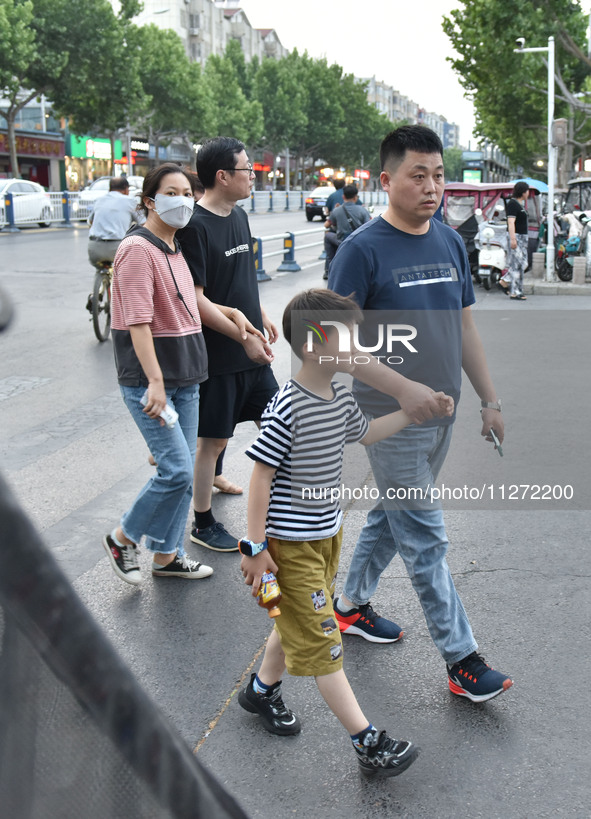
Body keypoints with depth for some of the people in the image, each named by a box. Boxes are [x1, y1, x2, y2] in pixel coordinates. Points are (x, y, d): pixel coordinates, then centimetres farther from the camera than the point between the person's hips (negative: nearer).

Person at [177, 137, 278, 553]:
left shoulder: (239, 216, 9)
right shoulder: (196, 226, -18)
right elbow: (195, 299, -20)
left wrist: (261, 316, 15)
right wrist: (243, 337, -19)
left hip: (251, 350, 8)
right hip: (217, 355, -8)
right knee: (213, 440, 3)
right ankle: (204, 524, 18)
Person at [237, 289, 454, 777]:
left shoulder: (341, 397, 1)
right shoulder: (287, 410, -24)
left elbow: (364, 433, 22)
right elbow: (260, 477, -20)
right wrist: (255, 547, -18)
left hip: (327, 532, 9)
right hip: (291, 544, -9)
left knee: (298, 622, 23)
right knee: (322, 641, -2)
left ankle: (263, 689, 46)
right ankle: (367, 742, 2)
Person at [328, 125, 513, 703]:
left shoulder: (450, 243, 7)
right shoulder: (363, 249, -13)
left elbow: (464, 328, 13)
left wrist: (489, 400, 14)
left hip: (440, 414, 7)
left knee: (391, 516, 20)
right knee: (425, 539, 0)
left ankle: (352, 605, 39)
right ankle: (461, 659, 9)